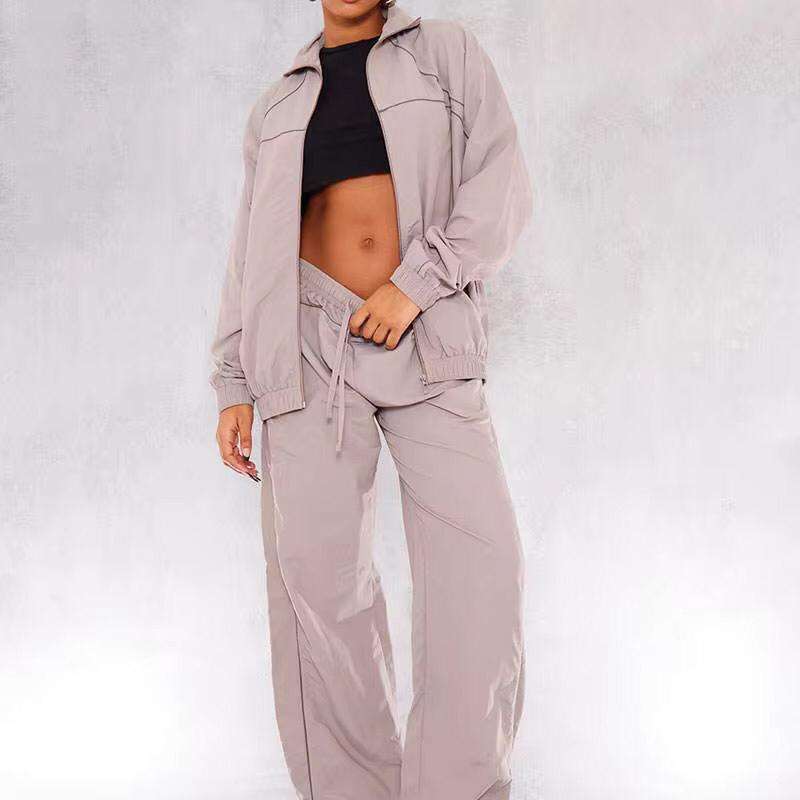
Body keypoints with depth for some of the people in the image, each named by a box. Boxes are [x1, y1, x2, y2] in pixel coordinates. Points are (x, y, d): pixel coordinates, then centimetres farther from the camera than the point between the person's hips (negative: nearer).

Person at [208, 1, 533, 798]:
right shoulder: (277, 110, 15)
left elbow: (501, 188, -4)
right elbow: (254, 258, 13)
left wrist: (414, 284, -17)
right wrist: (233, 389, 3)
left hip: (428, 346, -1)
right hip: (314, 344, 1)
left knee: (478, 562, -15)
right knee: (317, 569, -10)